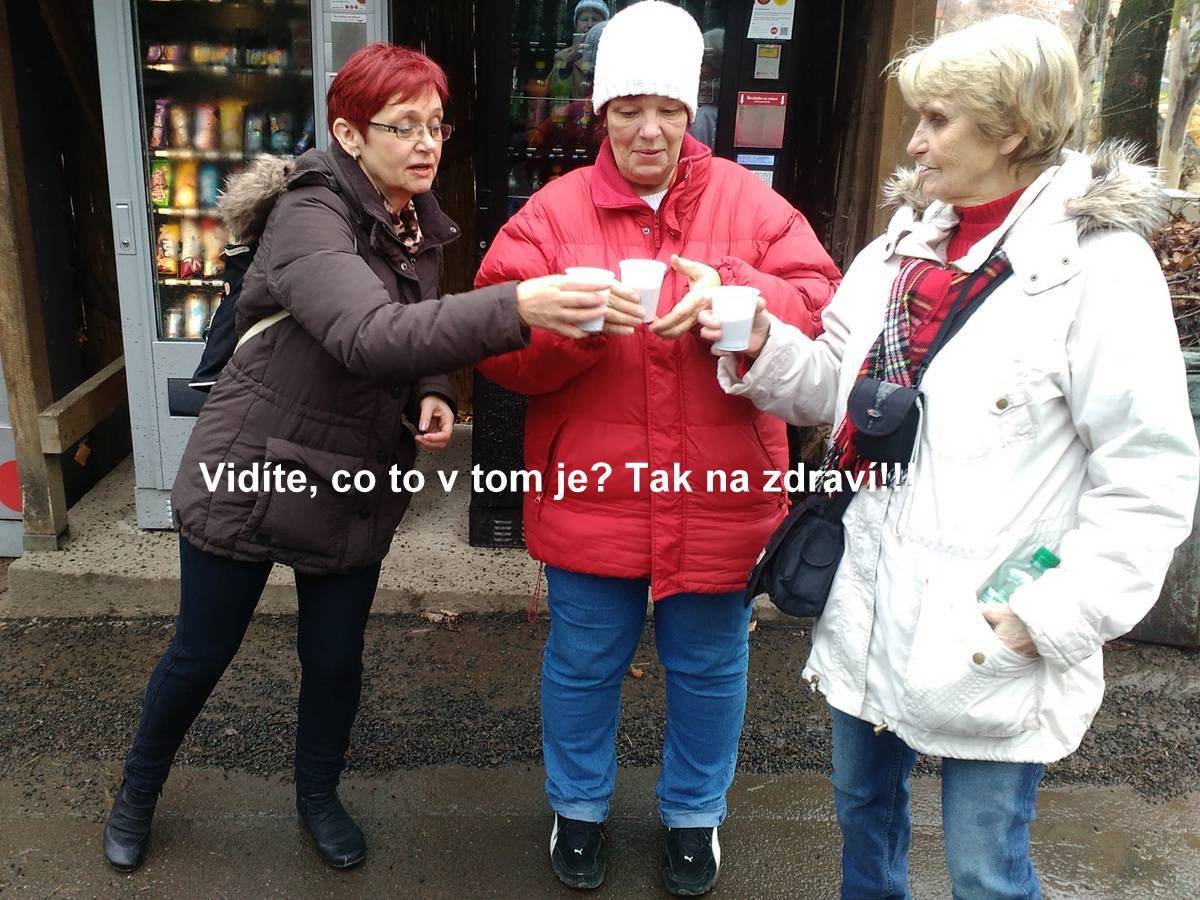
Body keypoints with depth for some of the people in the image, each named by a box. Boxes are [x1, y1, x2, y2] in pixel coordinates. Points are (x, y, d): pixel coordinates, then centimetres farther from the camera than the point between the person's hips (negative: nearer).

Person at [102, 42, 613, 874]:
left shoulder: (421, 228, 1)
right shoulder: (308, 217, -23)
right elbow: (370, 336, -40)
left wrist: (432, 394, -9)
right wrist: (516, 308, -52)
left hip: (356, 488, 6)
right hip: (247, 479, -5)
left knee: (336, 658, 14)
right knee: (202, 653, 12)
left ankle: (319, 794, 41)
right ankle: (138, 791, 39)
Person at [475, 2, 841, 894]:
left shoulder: (751, 205, 0)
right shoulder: (552, 213, -1)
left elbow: (823, 314, -7)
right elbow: (498, 346, -8)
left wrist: (734, 294, -25)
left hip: (717, 499, 1)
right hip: (591, 495, 0)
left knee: (708, 667, 16)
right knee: (584, 664, 16)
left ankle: (694, 814, 42)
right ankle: (579, 807, 42)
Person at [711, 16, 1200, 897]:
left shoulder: (1100, 265, -14)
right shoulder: (907, 242, 6)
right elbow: (837, 389, 11)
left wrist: (1053, 618, -18)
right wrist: (763, 348, -7)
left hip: (987, 643, -6)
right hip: (870, 611, 6)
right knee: (864, 805, 24)